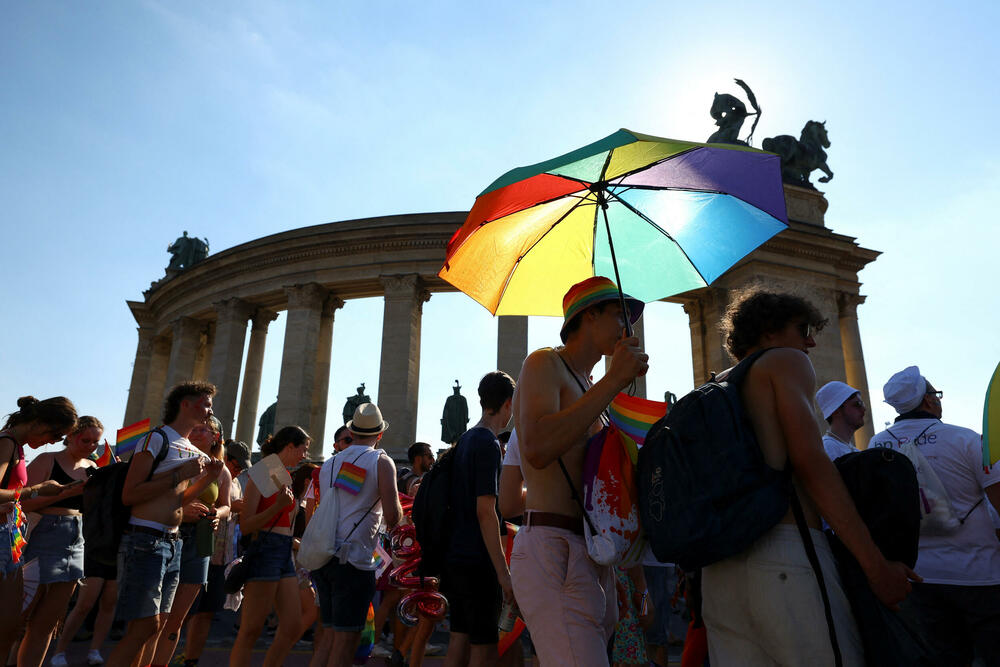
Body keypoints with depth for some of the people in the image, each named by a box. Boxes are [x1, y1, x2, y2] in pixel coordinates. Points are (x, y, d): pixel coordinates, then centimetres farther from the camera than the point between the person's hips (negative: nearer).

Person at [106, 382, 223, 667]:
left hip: (173, 543, 8)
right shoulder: (158, 438, -8)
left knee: (157, 623, 11)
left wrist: (207, 477, 9)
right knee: (145, 625, -8)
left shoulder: (193, 451, 17)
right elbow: (129, 495, -15)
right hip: (145, 539, -8)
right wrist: (181, 475, -17)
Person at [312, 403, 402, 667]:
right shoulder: (381, 462, -4)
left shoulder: (329, 464, 15)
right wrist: (397, 510, 10)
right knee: (346, 640, 0)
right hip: (353, 558, -7)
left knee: (329, 637, 17)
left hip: (322, 555, 7)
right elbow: (392, 517, -12)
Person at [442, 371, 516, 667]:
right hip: (479, 562, -9)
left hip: (456, 557, 9)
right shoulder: (489, 444, -14)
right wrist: (503, 572, -18)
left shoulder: (464, 440, 12)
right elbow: (485, 511, -19)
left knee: (459, 643, 14)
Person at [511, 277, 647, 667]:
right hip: (552, 550, -9)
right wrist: (614, 381, -18)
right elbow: (537, 450, -22)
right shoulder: (545, 364, -2)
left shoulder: (589, 388, 25)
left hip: (594, 556, 9)